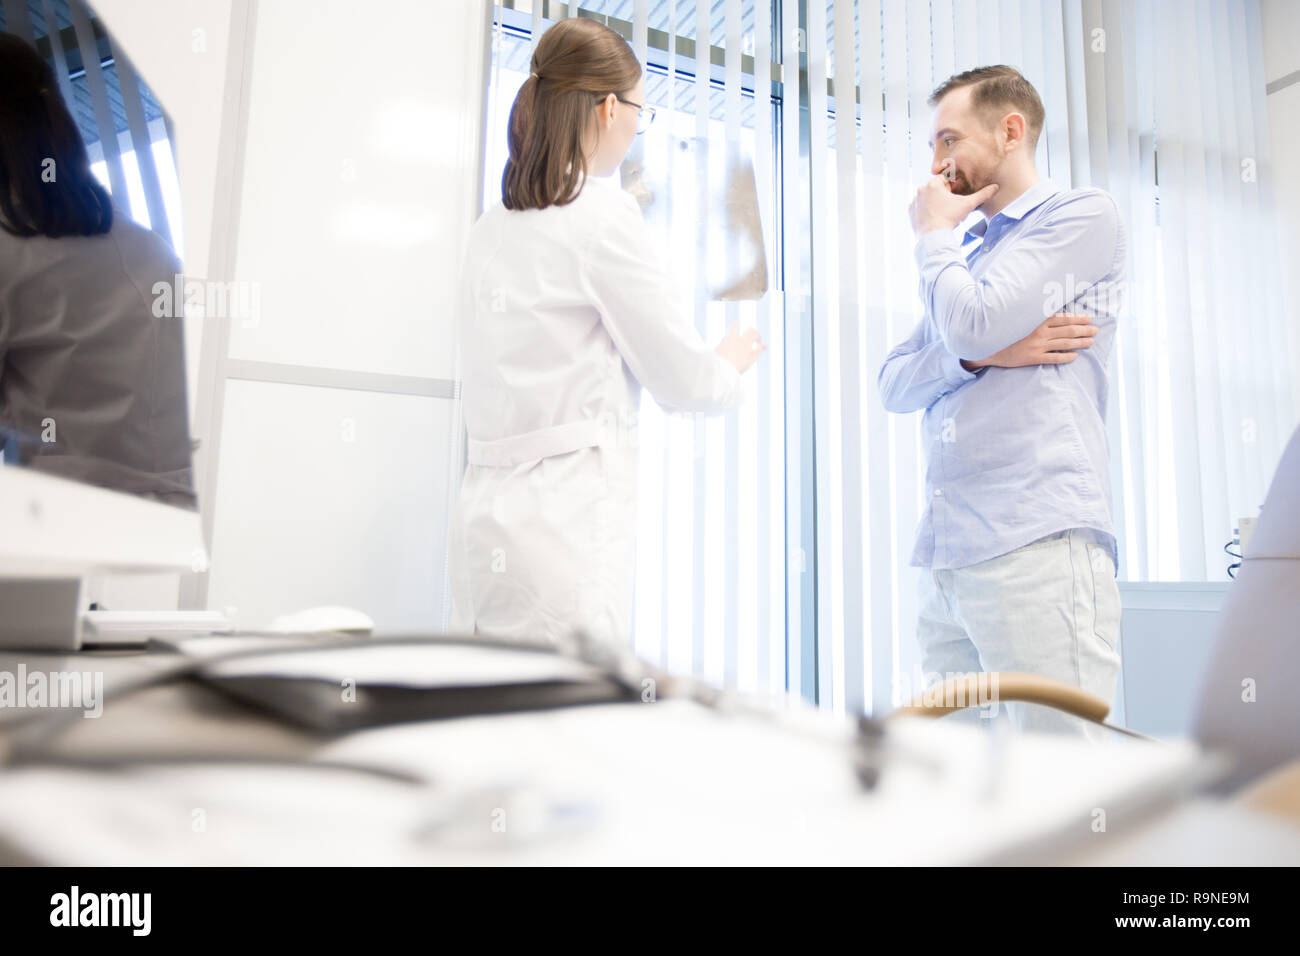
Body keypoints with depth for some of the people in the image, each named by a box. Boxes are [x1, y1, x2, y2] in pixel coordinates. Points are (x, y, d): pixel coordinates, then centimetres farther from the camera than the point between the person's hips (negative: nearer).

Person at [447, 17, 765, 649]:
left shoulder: (492, 226, 14)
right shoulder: (602, 215, -8)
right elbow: (683, 381, -4)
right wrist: (732, 363, 18)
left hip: (483, 508, 8)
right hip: (565, 518, -8)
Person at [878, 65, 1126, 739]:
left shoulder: (1081, 215, 4)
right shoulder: (965, 254, 27)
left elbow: (972, 324, -12)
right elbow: (893, 386, 16)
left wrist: (933, 230, 6)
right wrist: (981, 355, -4)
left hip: (1037, 541, -7)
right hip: (942, 554, 8)